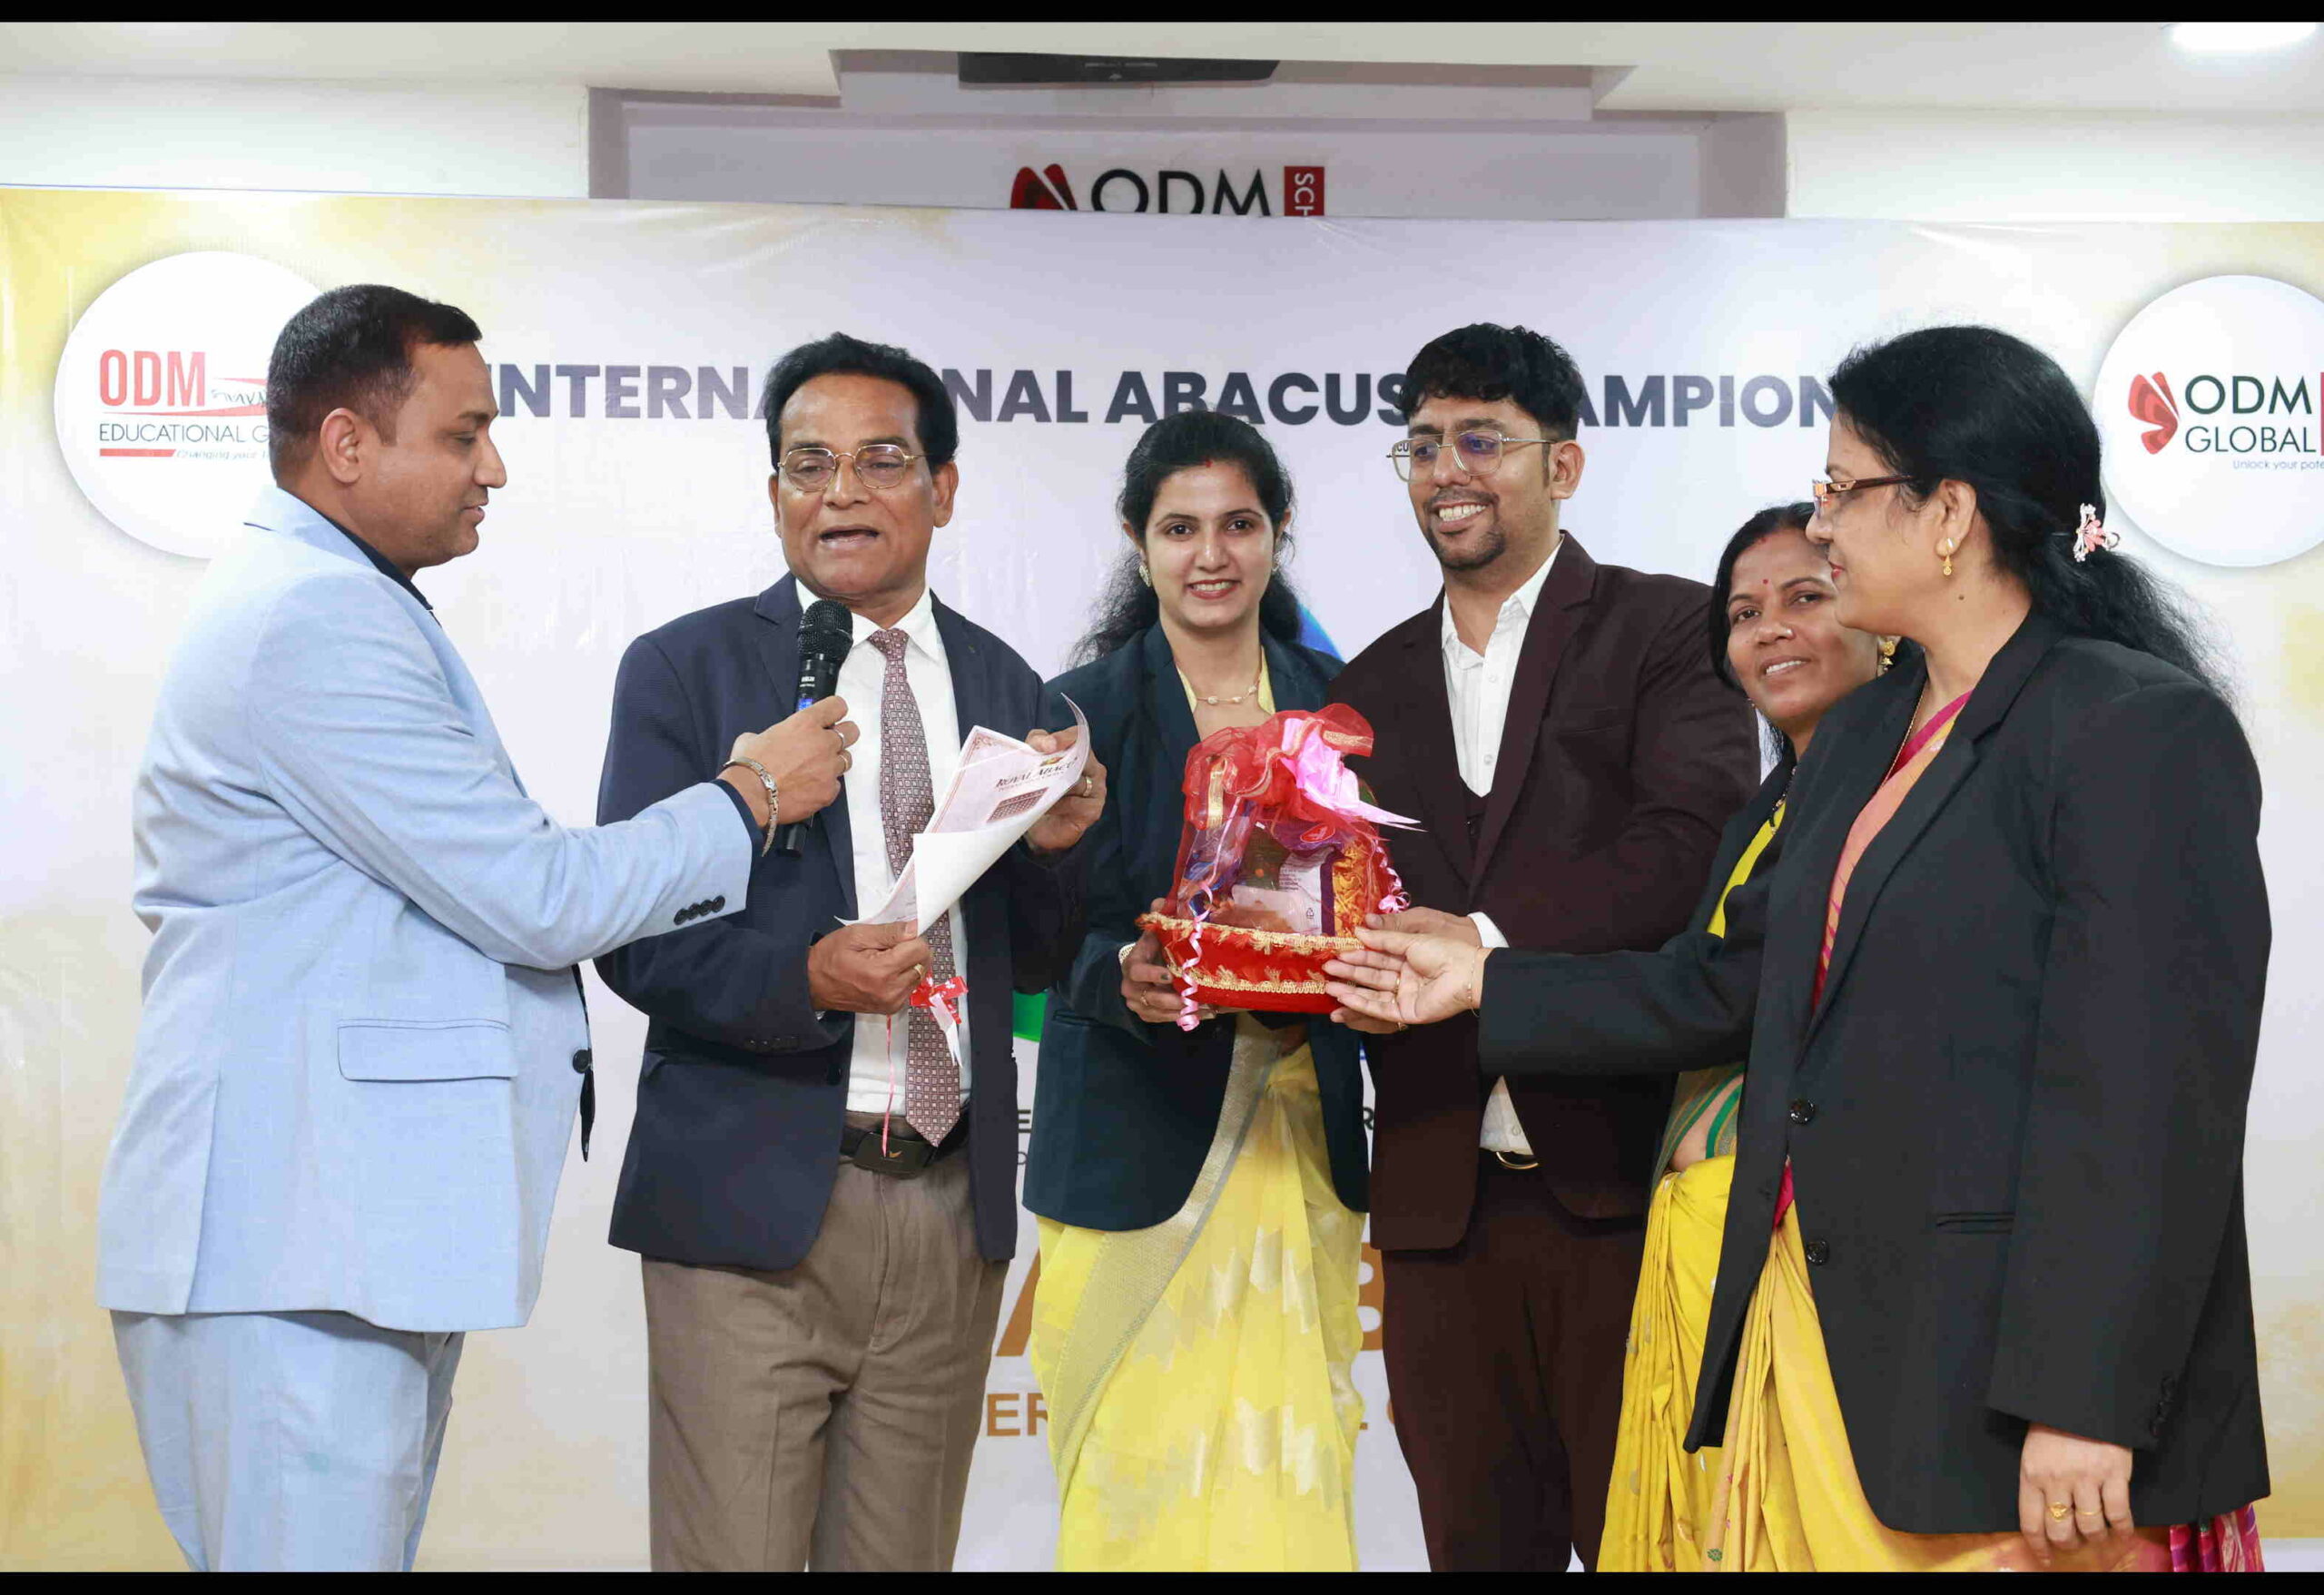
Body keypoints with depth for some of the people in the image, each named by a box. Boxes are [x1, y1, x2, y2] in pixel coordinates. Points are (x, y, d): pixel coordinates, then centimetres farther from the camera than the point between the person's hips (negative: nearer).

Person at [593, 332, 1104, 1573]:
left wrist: (1053, 849, -8)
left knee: (903, 1556, 14)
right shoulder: (684, 670, -1)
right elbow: (633, 939, -7)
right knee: (734, 1553, 1)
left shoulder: (1003, 683, 10)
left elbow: (1029, 961, 13)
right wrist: (803, 976, -24)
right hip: (753, 1208, -3)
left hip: (950, 1208, 4)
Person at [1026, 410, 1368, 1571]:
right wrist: (1128, 976, -26)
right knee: (1147, 1469, -1)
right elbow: (1063, 938, -5)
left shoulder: (1333, 701, 9)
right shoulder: (1085, 708, -1)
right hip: (1141, 1141, -2)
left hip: (1302, 1133, 3)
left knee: (1289, 1472, 2)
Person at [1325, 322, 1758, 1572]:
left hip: (1623, 1183, -5)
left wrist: (1490, 939, -23)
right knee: (1477, 1541, 12)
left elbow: (1697, 837, -14)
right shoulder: (1375, 682, 18)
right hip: (1440, 1198, 5)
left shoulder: (1665, 628, 2)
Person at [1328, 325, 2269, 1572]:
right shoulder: (1864, 733, 15)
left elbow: (2154, 1104, -17)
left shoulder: (2144, 732, -12)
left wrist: (2083, 1409, -21)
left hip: (1989, 1369, -7)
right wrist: (1486, 987, 22)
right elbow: (1730, 987, 22)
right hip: (1815, 1331, 8)